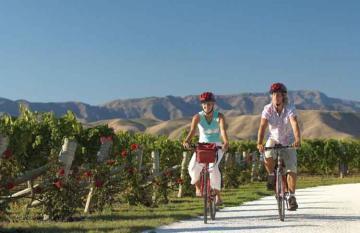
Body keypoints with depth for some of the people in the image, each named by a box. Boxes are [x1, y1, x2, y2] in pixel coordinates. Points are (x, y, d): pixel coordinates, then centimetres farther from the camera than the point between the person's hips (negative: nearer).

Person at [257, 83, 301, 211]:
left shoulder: (290, 109, -21)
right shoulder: (268, 109, -17)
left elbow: (294, 124, -36)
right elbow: (262, 126, -26)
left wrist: (297, 140, -54)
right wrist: (259, 143, -41)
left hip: (288, 141, -1)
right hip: (274, 139, 1)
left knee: (291, 168, -11)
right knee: (268, 156, -29)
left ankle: (292, 196, -2)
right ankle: (271, 176, 1)